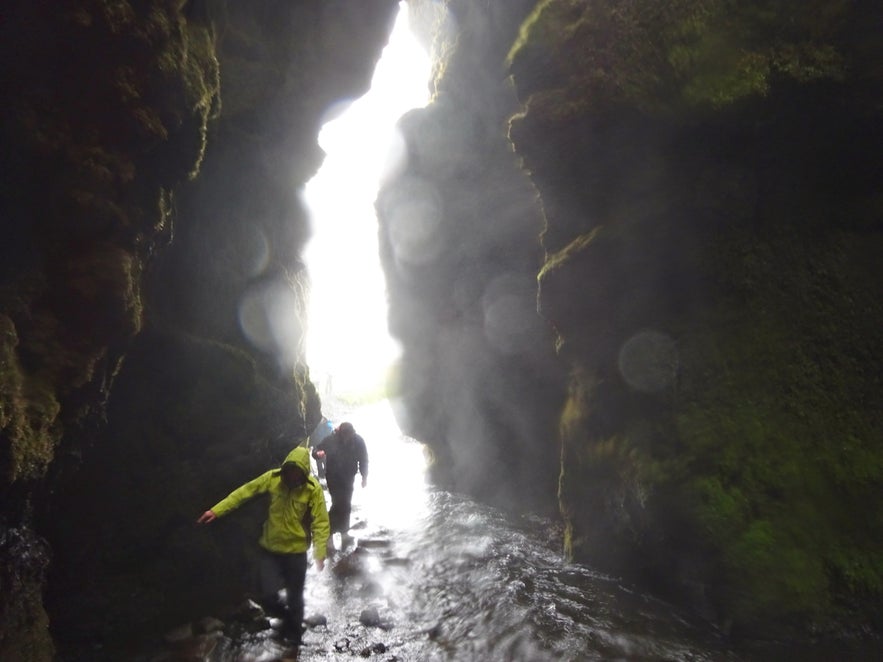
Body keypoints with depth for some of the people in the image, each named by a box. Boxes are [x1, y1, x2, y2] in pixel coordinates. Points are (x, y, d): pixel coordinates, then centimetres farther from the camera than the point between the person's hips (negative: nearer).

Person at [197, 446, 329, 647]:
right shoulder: (273, 478, -13)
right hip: (270, 548, 2)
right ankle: (285, 616, 35)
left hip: (296, 551, -2)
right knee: (268, 596, -1)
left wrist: (319, 552, -25)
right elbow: (245, 492, -8)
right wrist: (216, 510, -11)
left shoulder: (313, 488, -19)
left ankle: (294, 633, 40)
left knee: (295, 596, 14)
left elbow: (320, 522, -17)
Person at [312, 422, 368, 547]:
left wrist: (364, 476, 2)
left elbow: (363, 459, -1)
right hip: (333, 478, -4)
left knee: (346, 505, 14)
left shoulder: (358, 441, -13)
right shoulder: (330, 440, -20)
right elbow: (315, 451, -11)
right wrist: (317, 453, -35)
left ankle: (344, 531, 32)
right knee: (339, 504, -12)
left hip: (348, 478, 4)